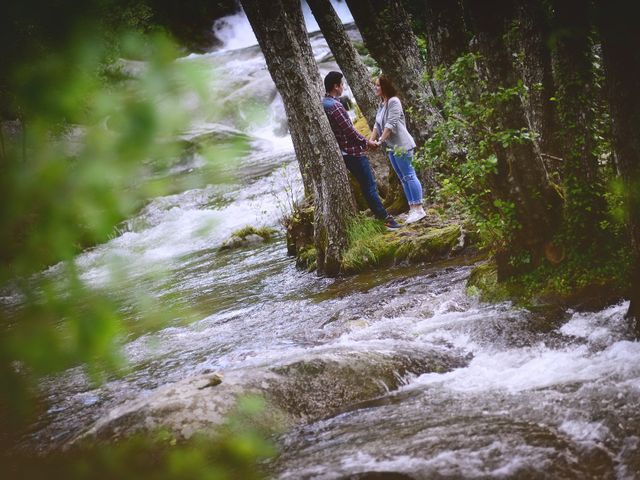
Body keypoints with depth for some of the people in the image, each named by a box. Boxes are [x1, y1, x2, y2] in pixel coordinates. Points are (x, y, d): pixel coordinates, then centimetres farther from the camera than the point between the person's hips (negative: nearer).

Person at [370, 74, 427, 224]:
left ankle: (419, 209, -8)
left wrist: (380, 141, -21)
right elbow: (377, 125, 14)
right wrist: (371, 140, 3)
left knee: (409, 176, -9)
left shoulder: (393, 102, -12)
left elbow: (390, 124, -20)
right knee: (403, 178, 10)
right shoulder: (382, 104, 15)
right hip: (391, 147, 10)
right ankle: (413, 209, 13)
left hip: (401, 145, -10)